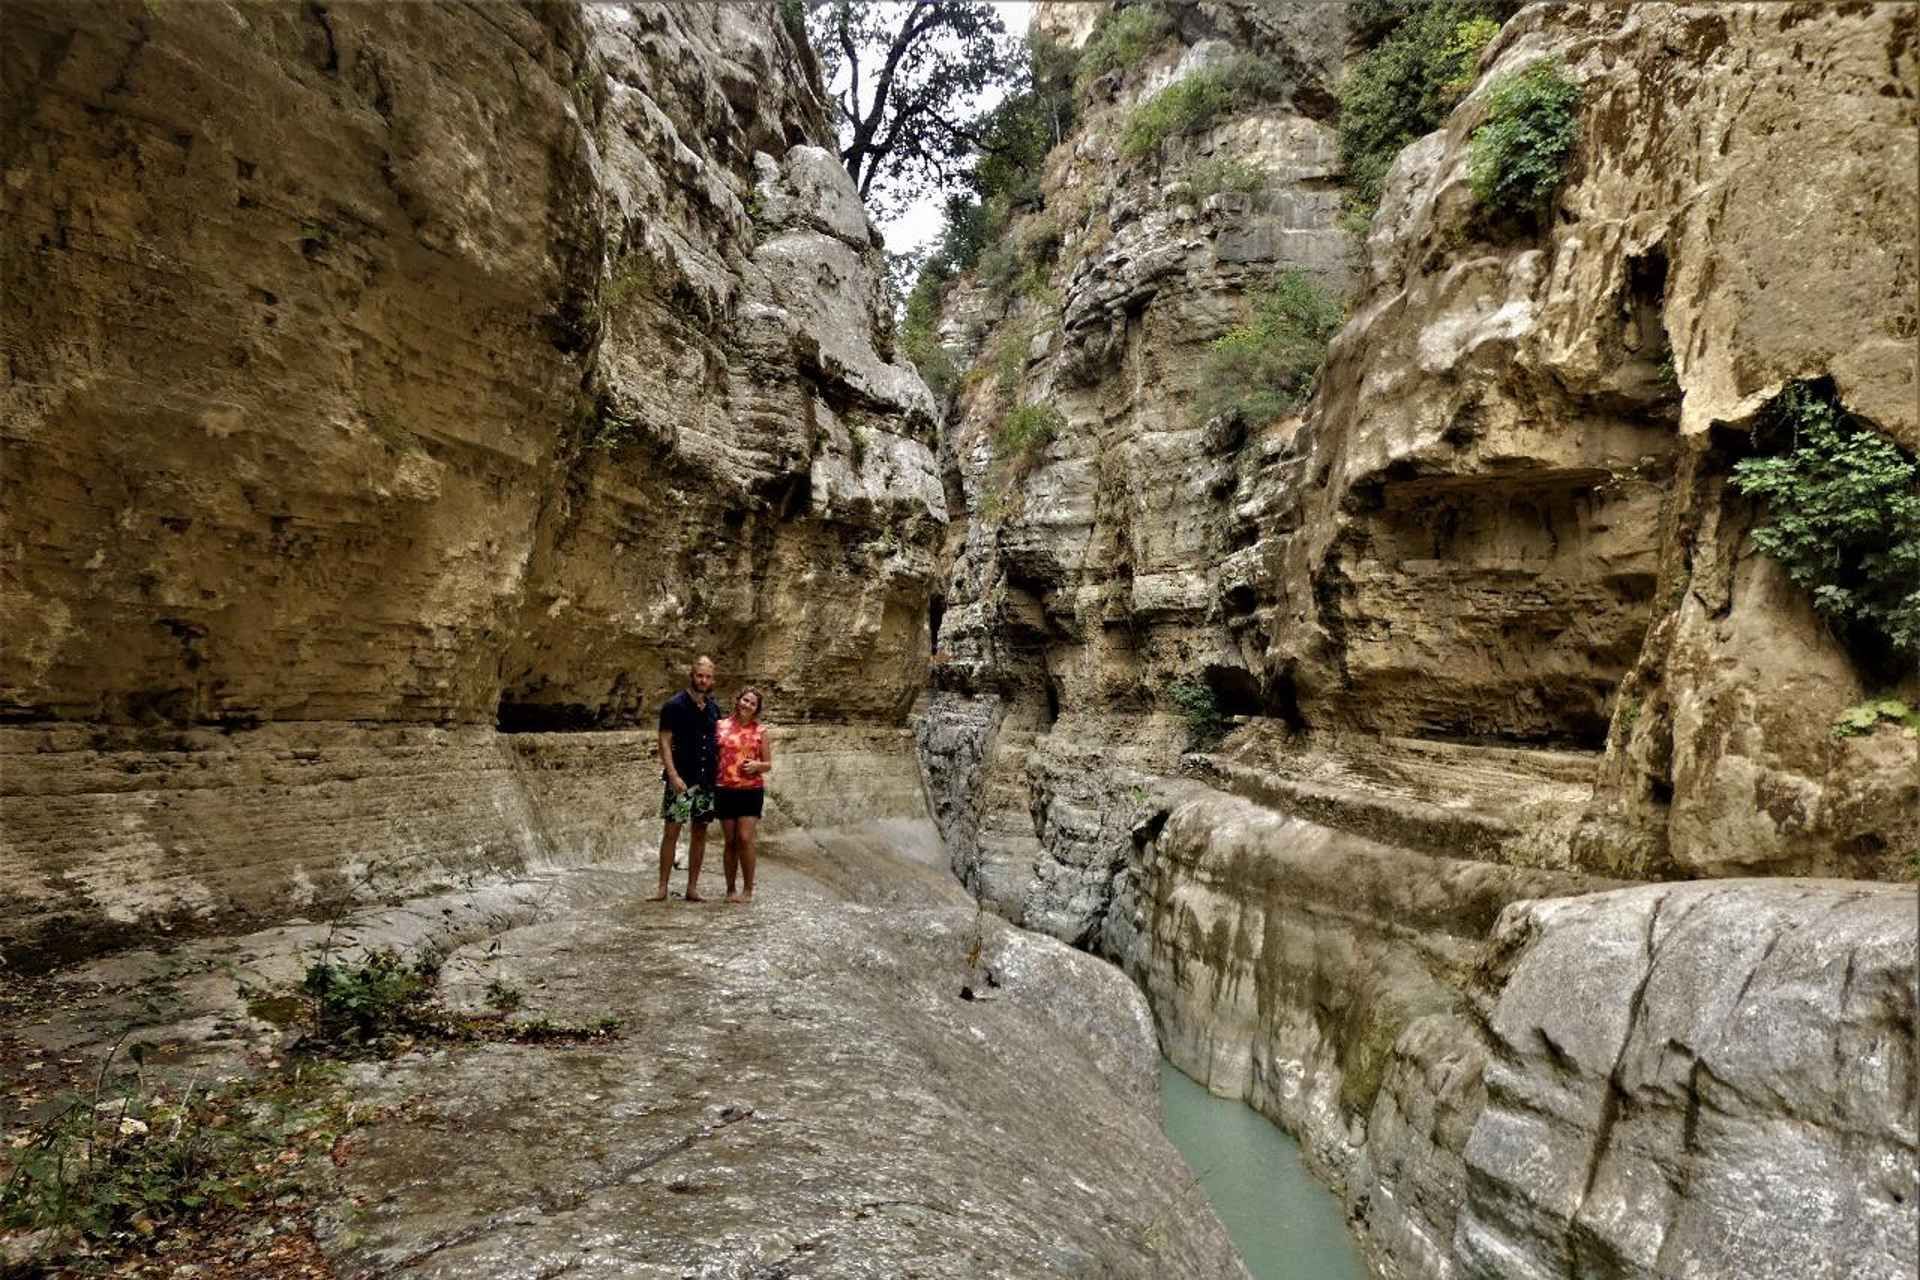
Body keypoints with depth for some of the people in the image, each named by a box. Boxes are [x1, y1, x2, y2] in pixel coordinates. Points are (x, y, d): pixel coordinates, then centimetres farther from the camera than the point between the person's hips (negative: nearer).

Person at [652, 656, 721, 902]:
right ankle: (662, 888, 2)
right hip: (682, 779, -5)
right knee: (672, 831, -5)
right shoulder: (674, 705, -5)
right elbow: (665, 742, -9)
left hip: (707, 780, 5)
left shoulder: (713, 708, 11)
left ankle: (692, 888, 14)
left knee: (700, 832, 7)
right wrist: (673, 775, -18)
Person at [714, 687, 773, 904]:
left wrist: (757, 765, -12)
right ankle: (730, 889, 17)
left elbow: (768, 765, 9)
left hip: (751, 790, -1)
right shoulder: (720, 726, 6)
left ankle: (748, 889, 4)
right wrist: (710, 784, -1)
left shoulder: (760, 731, 5)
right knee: (730, 841, 5)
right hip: (725, 790, 1)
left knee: (745, 839, -8)